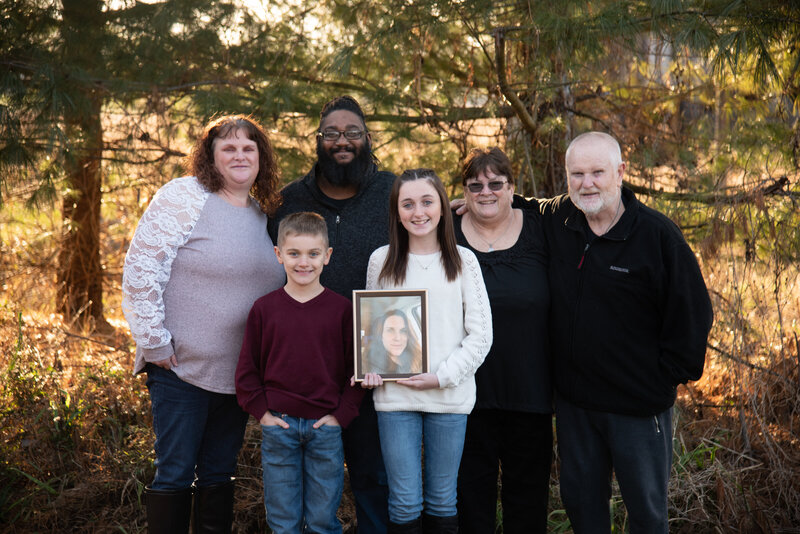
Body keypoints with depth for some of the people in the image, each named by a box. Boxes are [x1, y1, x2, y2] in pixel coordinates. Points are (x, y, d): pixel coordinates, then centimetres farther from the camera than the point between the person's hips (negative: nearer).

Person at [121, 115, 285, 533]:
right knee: (175, 473, 2)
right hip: (182, 368, -6)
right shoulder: (184, 197, -9)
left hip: (239, 372, 6)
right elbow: (140, 270, -13)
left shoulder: (264, 213, 10)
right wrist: (155, 342, -14)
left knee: (219, 473, 14)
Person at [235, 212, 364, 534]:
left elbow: (356, 368, 2)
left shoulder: (341, 309, -1)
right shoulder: (264, 308, 1)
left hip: (326, 427, 0)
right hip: (278, 426, 1)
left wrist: (340, 415, -6)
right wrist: (262, 413, -3)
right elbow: (247, 369, 5)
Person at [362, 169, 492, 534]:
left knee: (442, 500, 9)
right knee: (404, 502, 3)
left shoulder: (462, 261, 2)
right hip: (394, 395, 0)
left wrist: (442, 376, -10)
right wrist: (371, 369, -7)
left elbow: (481, 335, 0)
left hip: (450, 396, 0)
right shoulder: (382, 260, 5)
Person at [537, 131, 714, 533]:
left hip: (639, 404, -4)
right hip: (573, 398, 4)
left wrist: (670, 376, -8)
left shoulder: (658, 235, -15)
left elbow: (692, 312, -10)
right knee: (580, 499, 19)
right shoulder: (556, 220, -1)